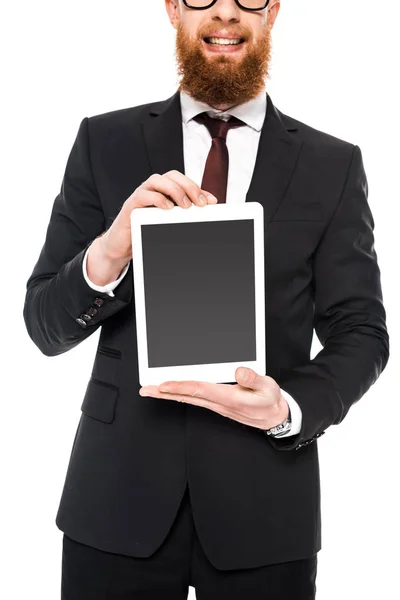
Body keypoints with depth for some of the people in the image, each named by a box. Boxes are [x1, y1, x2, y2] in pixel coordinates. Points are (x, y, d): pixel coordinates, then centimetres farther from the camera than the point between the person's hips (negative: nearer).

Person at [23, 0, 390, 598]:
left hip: (265, 507, 0)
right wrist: (107, 256, -21)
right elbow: (45, 325, -1)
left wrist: (289, 408, -18)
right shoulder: (104, 142, 1)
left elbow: (362, 333, 1)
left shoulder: (334, 166, 1)